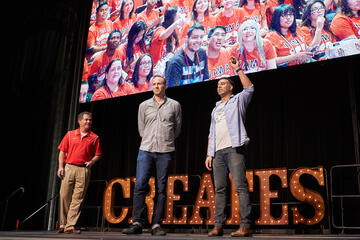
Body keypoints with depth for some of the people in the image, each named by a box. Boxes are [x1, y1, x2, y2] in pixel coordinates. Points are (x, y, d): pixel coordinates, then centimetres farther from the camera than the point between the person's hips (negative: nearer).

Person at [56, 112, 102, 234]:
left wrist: (91, 162, -6)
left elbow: (98, 155, 12)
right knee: (64, 196, 1)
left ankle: (70, 226, 0)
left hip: (84, 170, -1)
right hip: (69, 168, 1)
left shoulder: (94, 137, 10)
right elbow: (62, 151, 10)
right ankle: (63, 224, 15)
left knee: (77, 199, -4)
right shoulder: (70, 134, 11)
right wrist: (61, 167, 0)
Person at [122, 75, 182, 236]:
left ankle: (156, 225, 4)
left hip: (165, 152, -1)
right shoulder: (144, 105, 12)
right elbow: (141, 128, 17)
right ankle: (137, 223, -4)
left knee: (161, 188, 0)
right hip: (146, 150, 1)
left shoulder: (174, 105, 9)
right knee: (139, 185, -9)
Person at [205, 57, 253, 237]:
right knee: (219, 188, 2)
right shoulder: (215, 109, 27)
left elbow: (249, 88, -7)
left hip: (234, 148, -6)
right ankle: (218, 225, 3)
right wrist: (209, 154, 12)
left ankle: (245, 226, -13)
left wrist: (237, 69, -6)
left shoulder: (238, 100, 13)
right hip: (218, 152, 6)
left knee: (240, 187, -12)